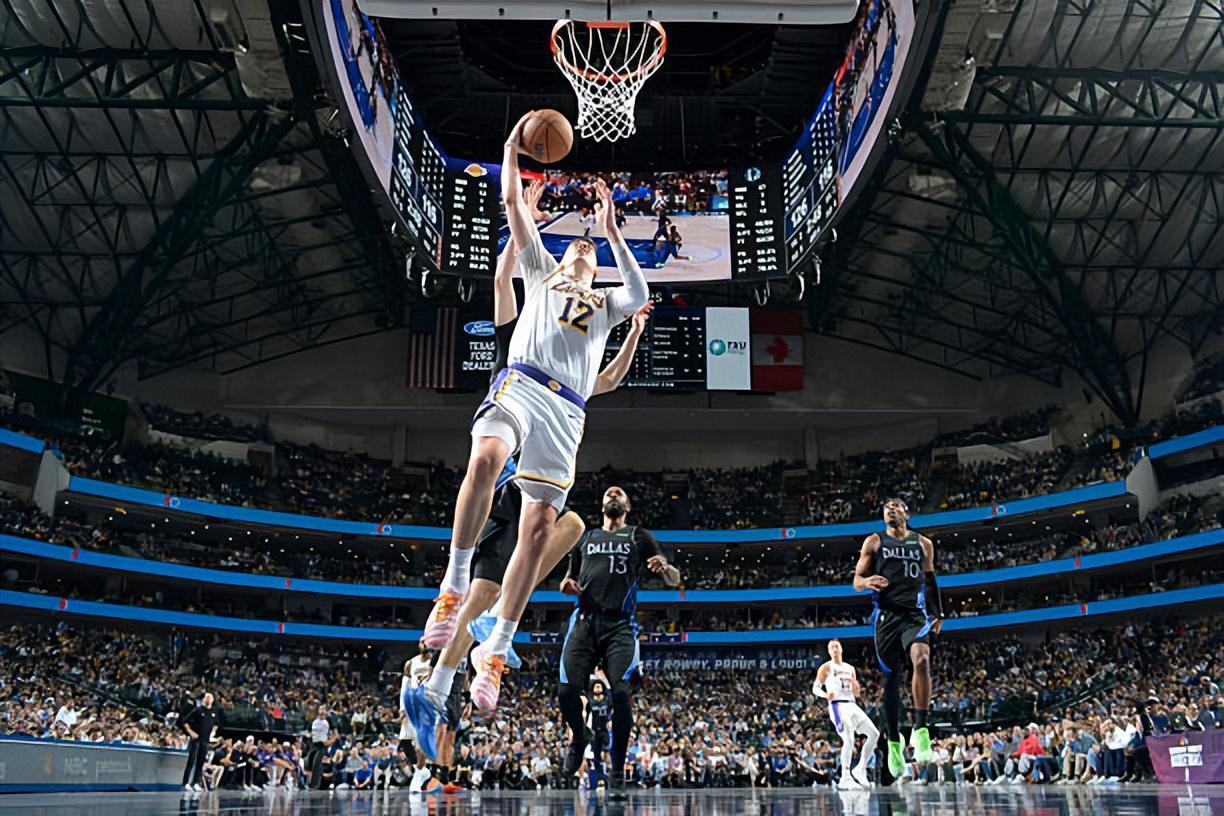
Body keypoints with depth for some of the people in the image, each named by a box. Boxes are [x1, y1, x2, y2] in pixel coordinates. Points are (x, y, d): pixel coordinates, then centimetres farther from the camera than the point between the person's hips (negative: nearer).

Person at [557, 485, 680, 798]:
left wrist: (665, 567, -14)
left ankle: (617, 774, -4)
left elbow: (675, 581, 11)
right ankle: (579, 738, 21)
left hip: (620, 624, -2)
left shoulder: (639, 537, 15)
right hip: (584, 620, 2)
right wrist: (566, 584, 4)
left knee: (621, 693, -16)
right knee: (568, 689, -12)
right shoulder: (585, 538, 24)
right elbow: (569, 579, 30)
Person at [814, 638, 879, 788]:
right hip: (838, 705, -7)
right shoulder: (826, 667, 3)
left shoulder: (850, 668, 18)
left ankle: (860, 770, 8)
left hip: (852, 705, 7)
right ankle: (845, 778, -17)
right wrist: (825, 694, -23)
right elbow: (815, 688, -1)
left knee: (874, 734, -1)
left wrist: (853, 681, -3)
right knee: (849, 739, -22)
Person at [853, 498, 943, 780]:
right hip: (887, 614, 0)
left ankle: (920, 730, -21)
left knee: (921, 659, -27)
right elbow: (857, 581, 7)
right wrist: (867, 582, -17)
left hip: (915, 613, 0)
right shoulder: (874, 541, 10)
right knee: (891, 677, 4)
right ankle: (894, 741, 18)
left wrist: (938, 613, 15)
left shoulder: (923, 543, 16)